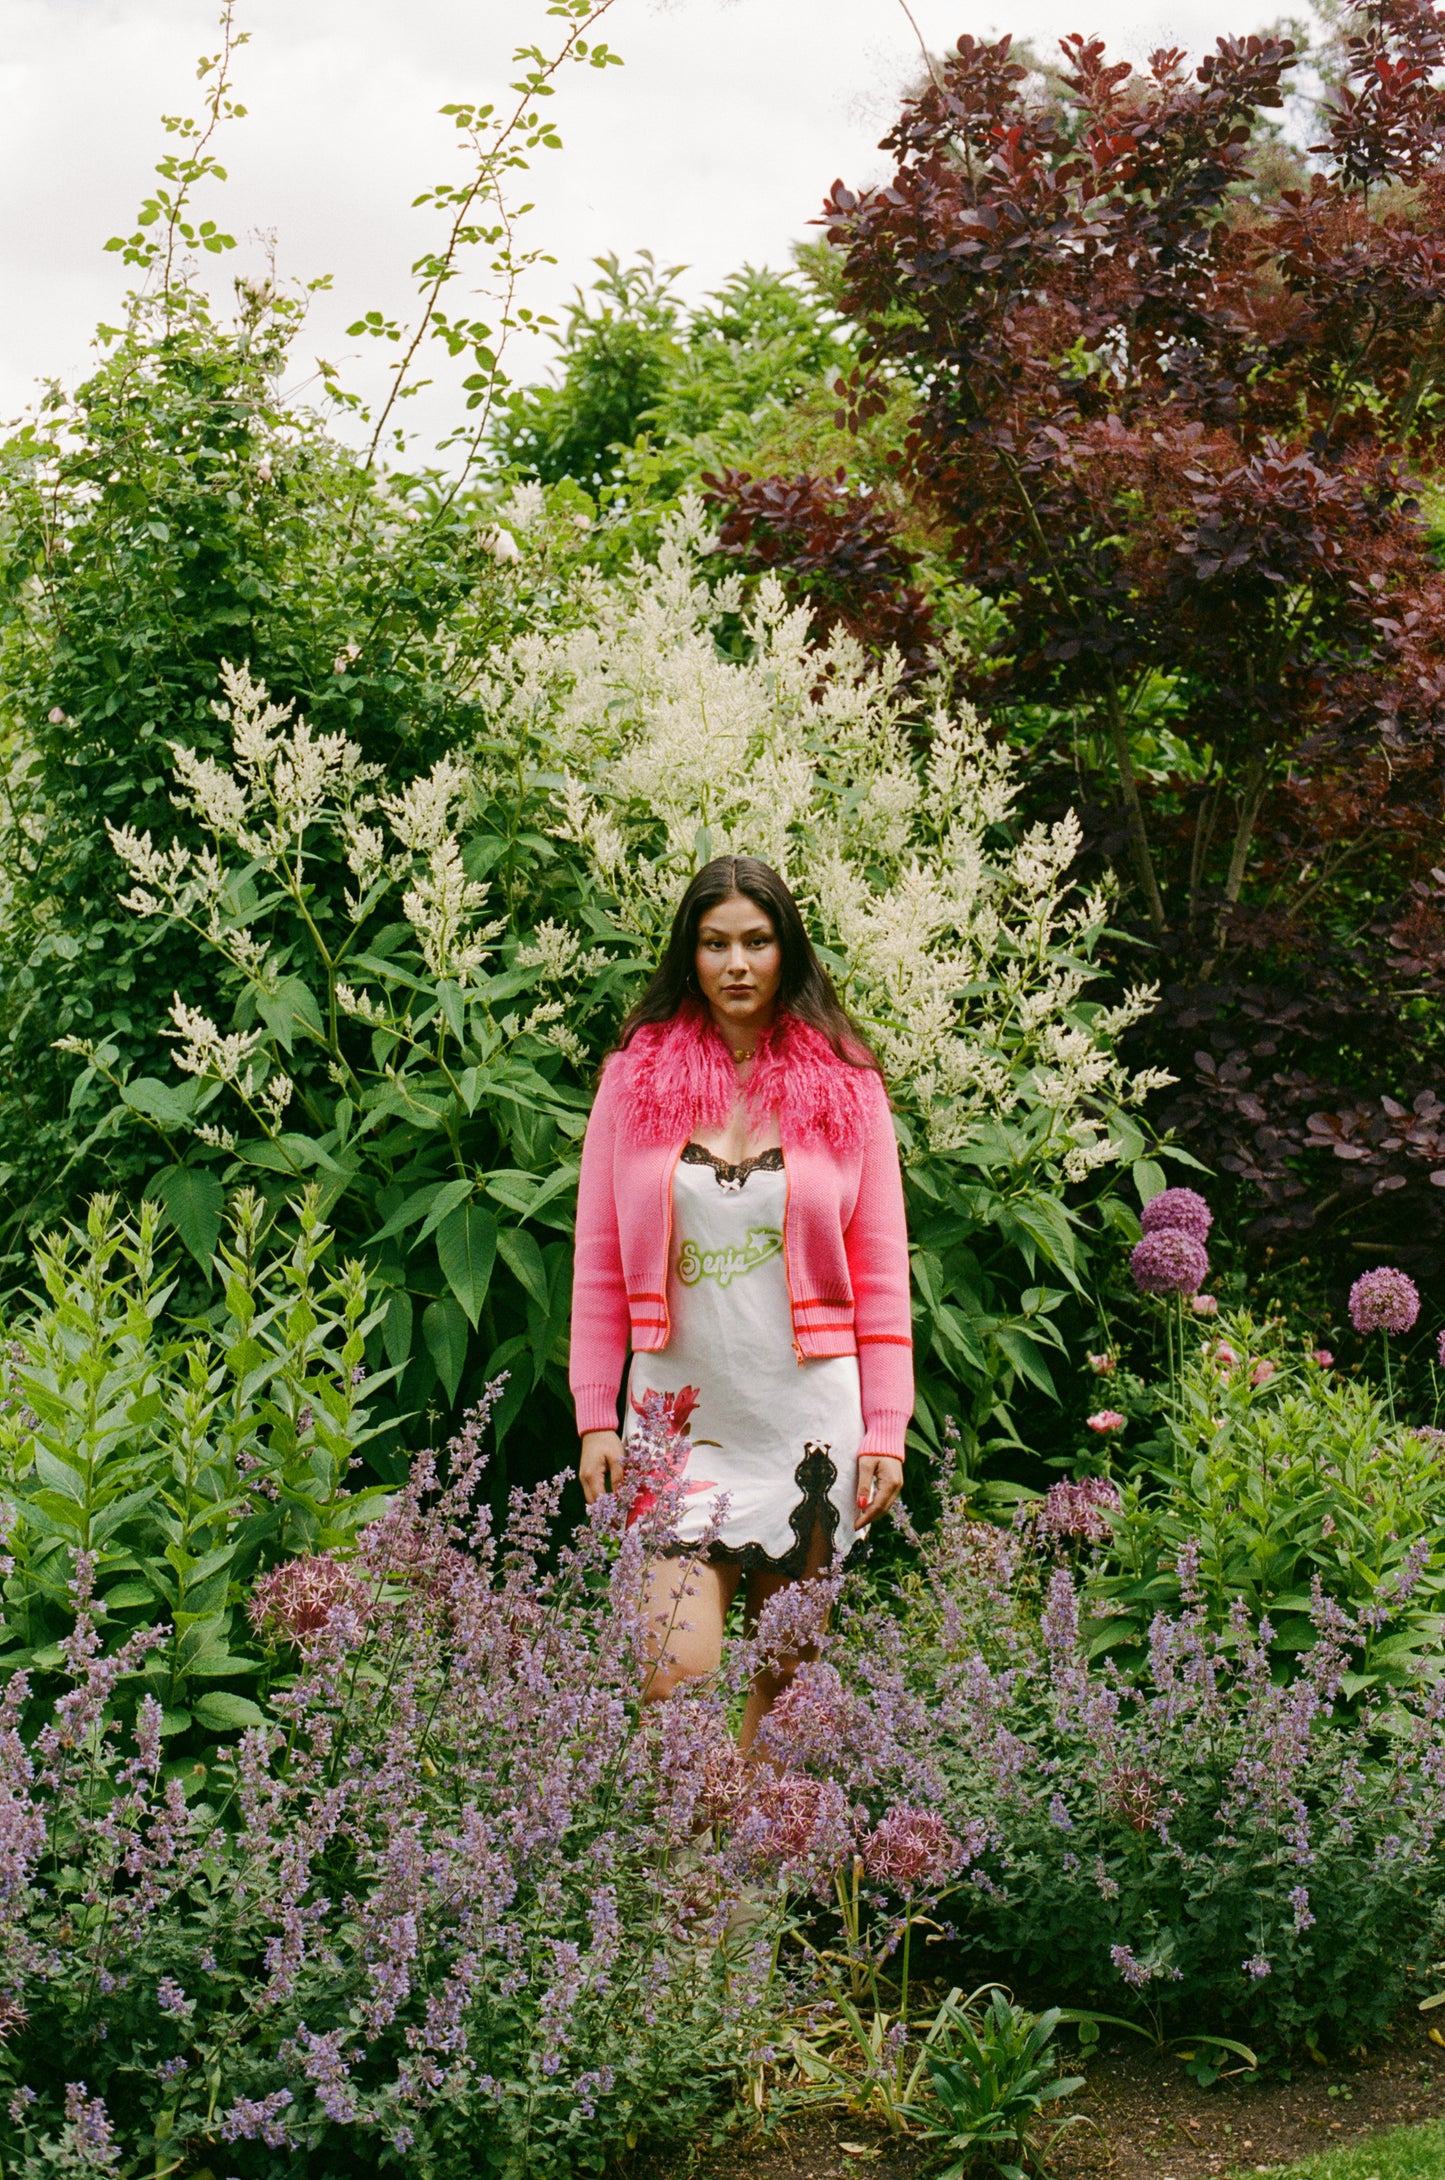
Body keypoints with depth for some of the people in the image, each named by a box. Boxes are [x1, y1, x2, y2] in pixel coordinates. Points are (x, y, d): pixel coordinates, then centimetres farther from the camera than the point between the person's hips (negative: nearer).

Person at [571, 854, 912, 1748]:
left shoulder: (847, 1087, 4)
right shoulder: (637, 1076, 4)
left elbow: (881, 1276, 5)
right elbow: (600, 1267, 6)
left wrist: (885, 1432, -1)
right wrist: (596, 1419, 0)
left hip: (808, 1417, 1)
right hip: (678, 1417, 0)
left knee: (786, 1676, 8)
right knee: (678, 1677, -11)